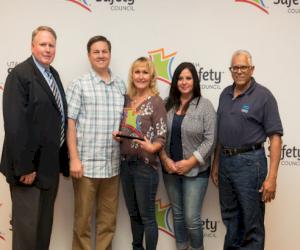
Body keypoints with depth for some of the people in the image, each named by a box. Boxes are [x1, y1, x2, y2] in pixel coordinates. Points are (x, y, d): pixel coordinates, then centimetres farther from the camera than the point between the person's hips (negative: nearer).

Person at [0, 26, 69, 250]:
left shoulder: (54, 74, 11)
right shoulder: (20, 74, -14)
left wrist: (63, 159, 10)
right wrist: (24, 166, -21)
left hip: (50, 164, 8)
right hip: (30, 165, -8)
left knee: (45, 222, 19)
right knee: (27, 223, 4)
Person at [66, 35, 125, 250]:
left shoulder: (121, 85, 9)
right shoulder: (79, 85, -3)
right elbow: (70, 124, -6)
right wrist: (74, 159, -11)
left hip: (112, 164, 4)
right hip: (86, 163, -4)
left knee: (108, 219, 13)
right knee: (83, 219, 7)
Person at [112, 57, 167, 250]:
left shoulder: (156, 101, -9)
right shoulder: (127, 99, 7)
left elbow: (162, 137, -12)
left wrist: (151, 147, -32)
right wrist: (118, 134, -3)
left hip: (146, 165, -6)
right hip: (126, 163, 6)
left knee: (147, 216, 3)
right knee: (133, 213, 17)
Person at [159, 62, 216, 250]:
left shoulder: (205, 105, -7)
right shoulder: (168, 105, 5)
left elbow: (210, 140, -11)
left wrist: (189, 163, -15)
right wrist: (165, 159, -8)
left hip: (195, 171, -4)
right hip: (170, 169, 4)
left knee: (192, 218, -3)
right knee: (177, 214, 15)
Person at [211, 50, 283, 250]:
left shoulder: (263, 96, -8)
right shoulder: (225, 94, 10)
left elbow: (275, 137, -12)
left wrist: (272, 177, -18)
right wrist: (216, 164, 13)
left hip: (249, 162, -6)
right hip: (225, 161, 6)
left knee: (252, 221, 5)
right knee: (229, 217, 17)